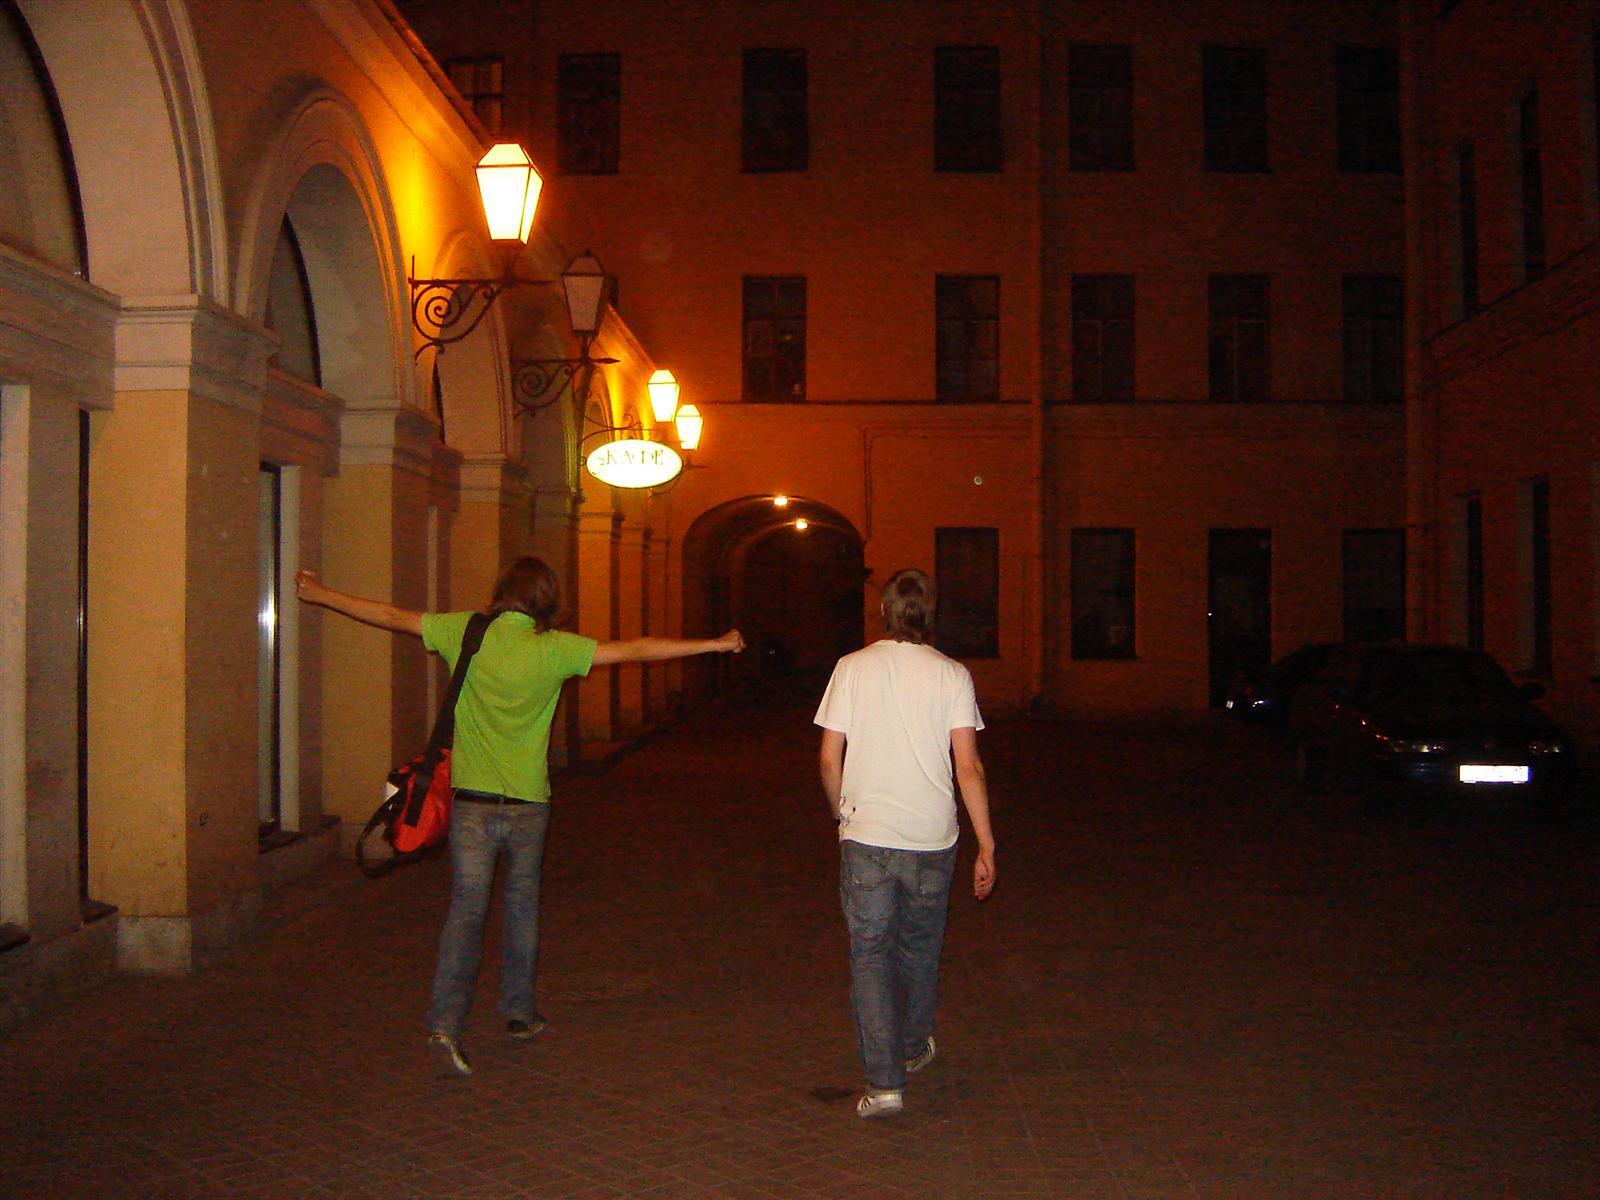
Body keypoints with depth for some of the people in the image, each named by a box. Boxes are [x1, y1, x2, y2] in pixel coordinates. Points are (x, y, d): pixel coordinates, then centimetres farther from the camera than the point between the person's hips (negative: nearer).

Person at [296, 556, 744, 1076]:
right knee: (522, 906, 15)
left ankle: (445, 1022, -11)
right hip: (527, 802, -1)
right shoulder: (553, 649, -8)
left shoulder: (465, 632, -3)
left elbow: (393, 617, 7)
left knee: (465, 908, 0)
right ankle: (519, 1012, 27)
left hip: (471, 801, 1)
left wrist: (321, 594, 21)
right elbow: (635, 650, -6)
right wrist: (713, 644, 1)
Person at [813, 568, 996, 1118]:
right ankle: (914, 1047, 40)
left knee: (869, 951, 4)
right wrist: (986, 847, -2)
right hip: (932, 837, 2)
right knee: (919, 945, 21)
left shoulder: (852, 667, -3)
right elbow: (968, 767, -7)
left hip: (866, 832, -1)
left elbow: (830, 758, -2)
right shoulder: (952, 674, -3)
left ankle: (884, 1082, -4)